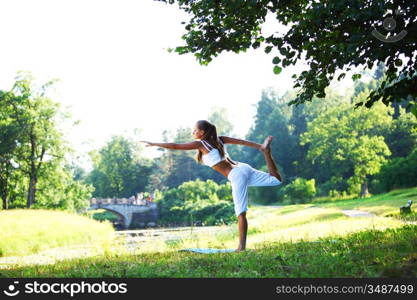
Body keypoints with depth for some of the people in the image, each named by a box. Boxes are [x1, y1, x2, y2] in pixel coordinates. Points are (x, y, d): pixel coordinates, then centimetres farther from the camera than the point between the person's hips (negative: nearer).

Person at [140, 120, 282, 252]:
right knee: (277, 180, 11)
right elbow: (241, 141, 13)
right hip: (243, 168, 7)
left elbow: (175, 146, -2)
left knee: (241, 213, -8)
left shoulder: (200, 144, -4)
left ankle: (242, 245, -9)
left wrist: (154, 144, 6)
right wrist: (259, 146, 16)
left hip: (236, 176, -7)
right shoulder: (219, 139, 14)